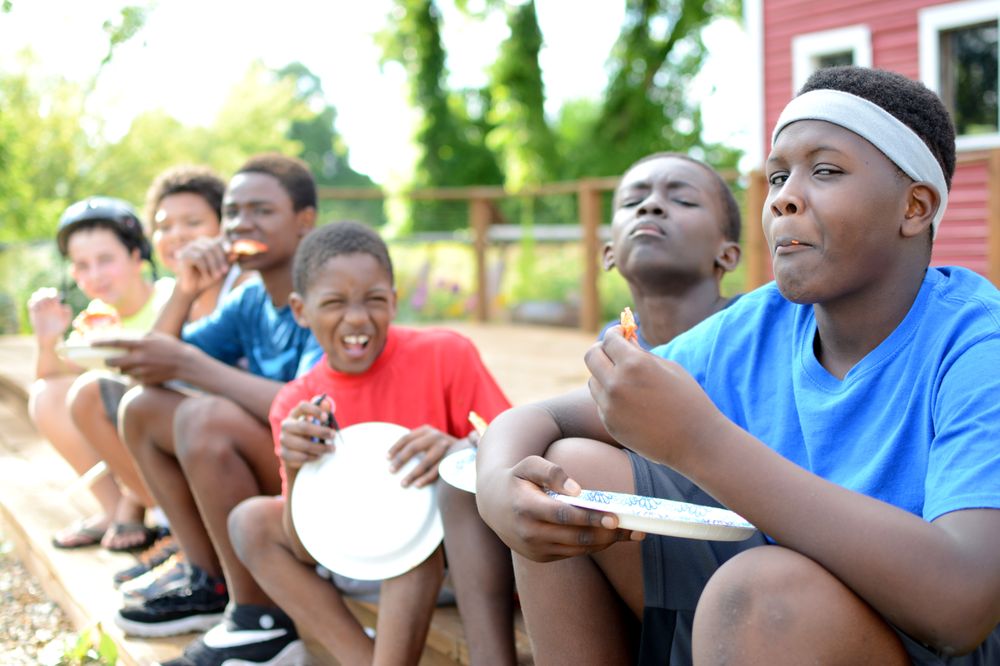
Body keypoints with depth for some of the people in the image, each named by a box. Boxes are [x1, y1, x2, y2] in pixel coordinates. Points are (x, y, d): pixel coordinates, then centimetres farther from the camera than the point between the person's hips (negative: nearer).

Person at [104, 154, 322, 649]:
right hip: (267, 474, 9)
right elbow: (156, 366, 8)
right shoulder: (249, 301, 7)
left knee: (204, 416, -29)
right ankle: (209, 580, 3)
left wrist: (188, 364, -26)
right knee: (141, 406, 6)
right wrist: (185, 291, -7)